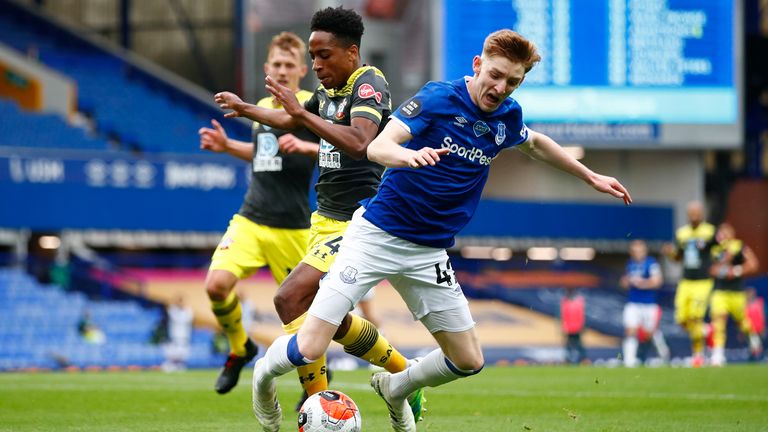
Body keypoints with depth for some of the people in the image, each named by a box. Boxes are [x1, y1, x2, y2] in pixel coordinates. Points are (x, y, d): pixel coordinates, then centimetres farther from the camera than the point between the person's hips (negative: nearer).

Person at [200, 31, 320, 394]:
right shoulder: (262, 107, 12)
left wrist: (306, 146, -27)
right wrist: (227, 146, 15)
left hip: (292, 228, -4)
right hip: (251, 219, 4)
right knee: (217, 284, -18)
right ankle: (239, 349, 9)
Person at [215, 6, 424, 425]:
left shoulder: (368, 83, -15)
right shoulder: (330, 89, 12)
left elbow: (358, 142, -35)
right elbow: (287, 120, 34)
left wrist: (303, 113, -37)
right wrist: (244, 108, 28)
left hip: (356, 226, -10)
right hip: (326, 220, 10)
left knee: (290, 298, -22)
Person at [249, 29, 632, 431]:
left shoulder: (507, 117, 3)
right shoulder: (439, 98, -16)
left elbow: (535, 143, 28)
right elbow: (376, 147, -27)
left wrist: (590, 176, 31)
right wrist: (407, 155, -48)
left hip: (428, 253, 6)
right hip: (377, 235, -6)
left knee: (468, 361, 5)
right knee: (308, 349, -14)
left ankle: (394, 388, 34)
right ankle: (264, 372, 20)